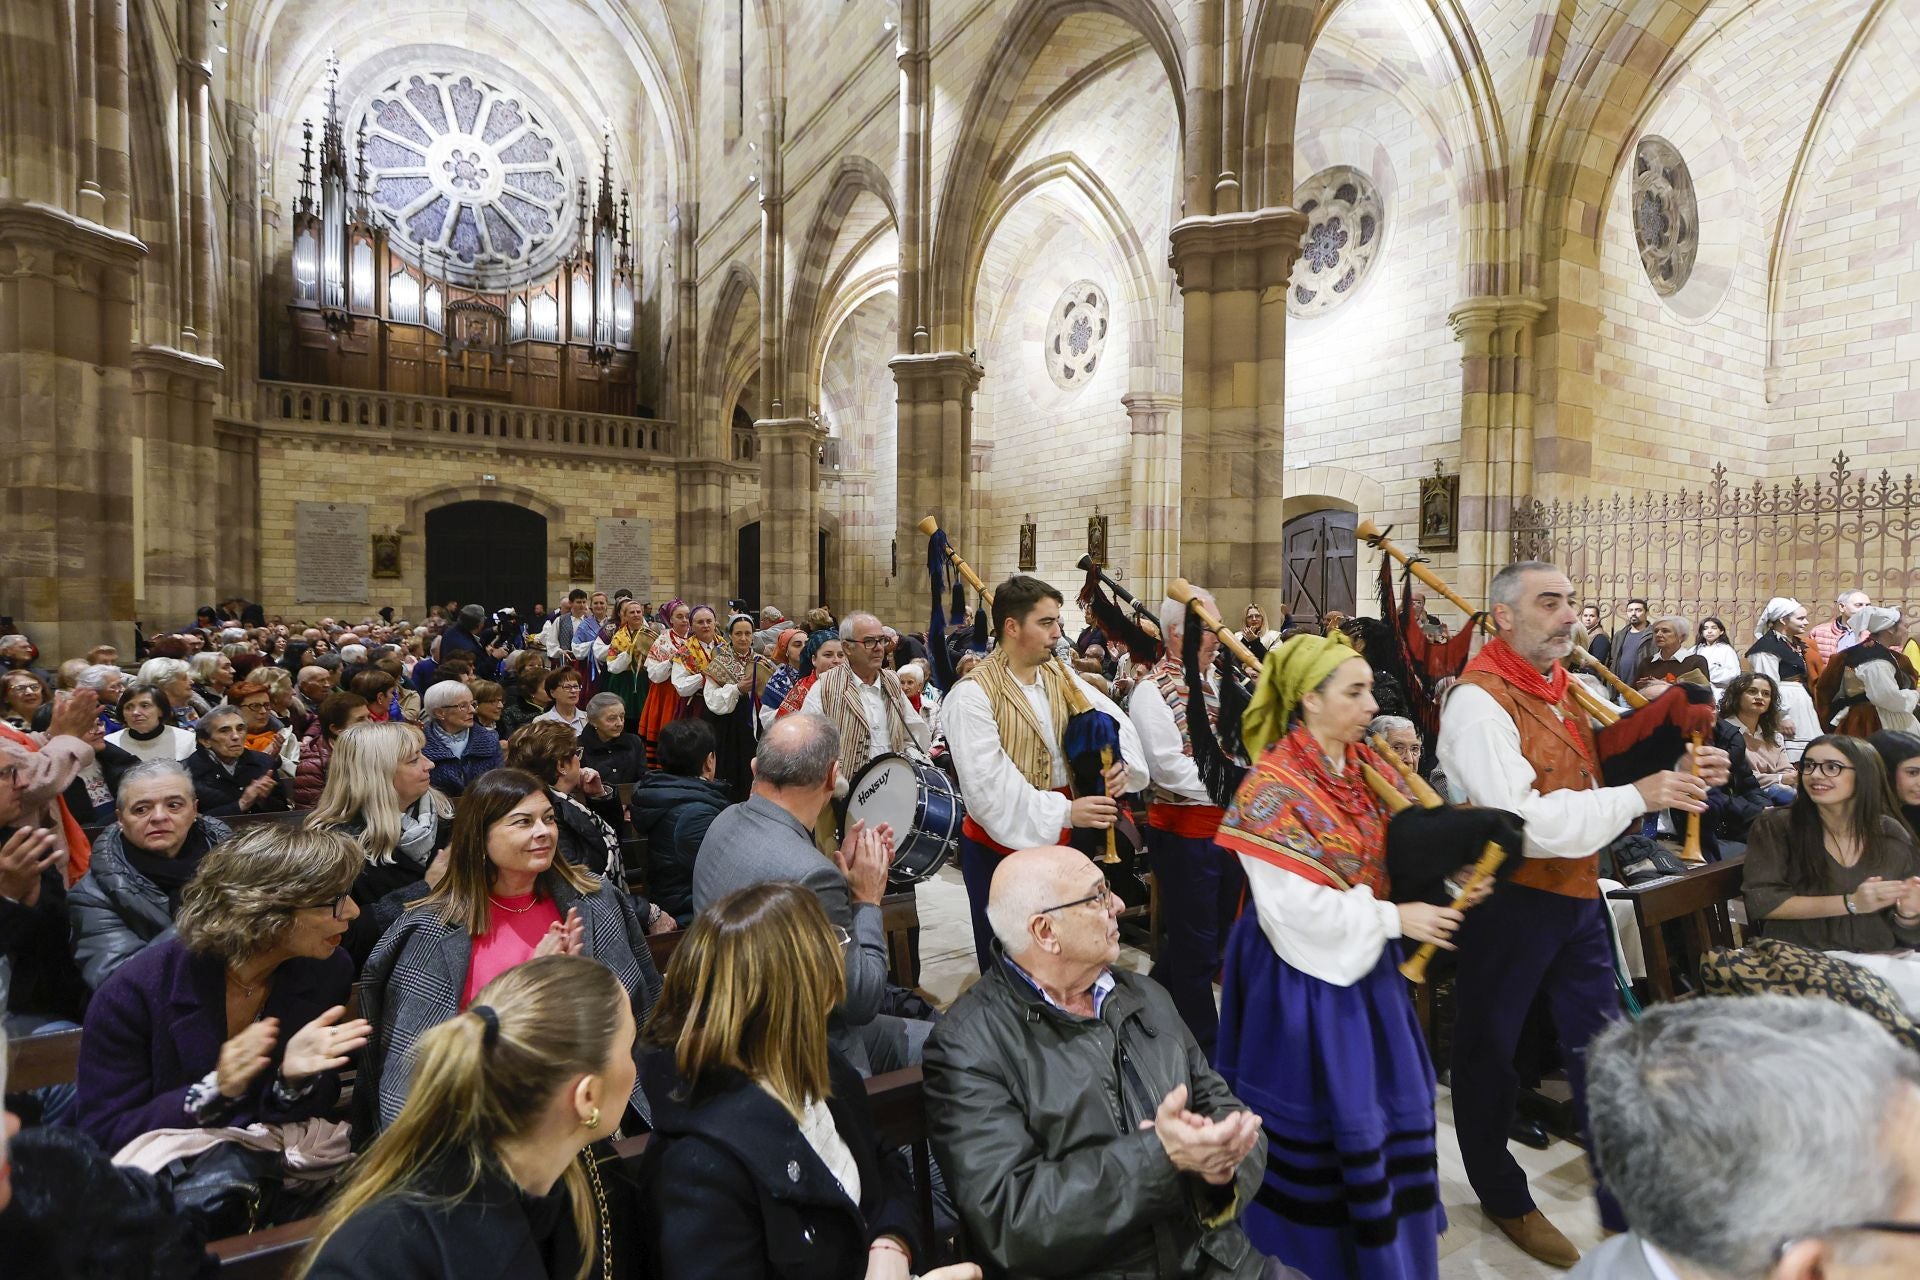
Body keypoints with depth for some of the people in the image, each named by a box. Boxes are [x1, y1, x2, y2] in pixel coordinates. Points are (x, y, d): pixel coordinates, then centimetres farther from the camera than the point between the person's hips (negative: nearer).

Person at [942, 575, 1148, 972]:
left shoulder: (1060, 676, 5)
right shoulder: (973, 694, -18)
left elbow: (1112, 719, 5)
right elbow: (988, 783, -24)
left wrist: (1121, 762, -17)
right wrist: (1063, 812, -28)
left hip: (1059, 840, 6)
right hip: (999, 847, -6)